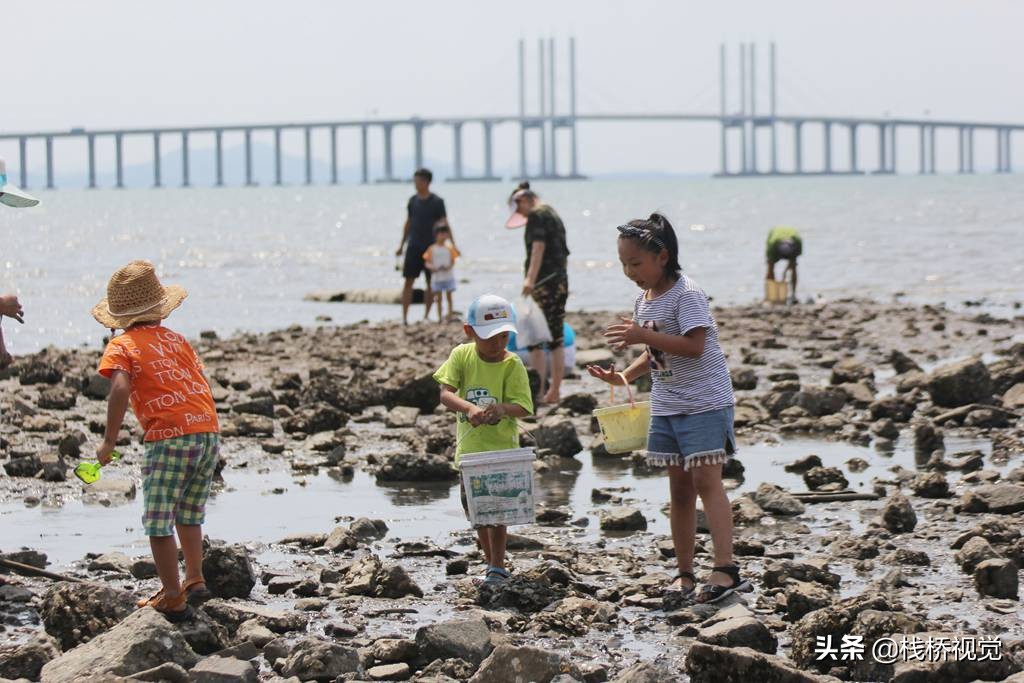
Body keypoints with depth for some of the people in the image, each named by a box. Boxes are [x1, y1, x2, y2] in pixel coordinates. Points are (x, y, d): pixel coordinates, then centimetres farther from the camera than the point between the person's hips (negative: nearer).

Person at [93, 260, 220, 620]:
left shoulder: (121, 347, 1)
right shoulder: (175, 339, 18)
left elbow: (120, 389, -16)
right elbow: (201, 383, 17)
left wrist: (109, 442, -12)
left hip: (169, 436, -6)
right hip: (209, 430, 6)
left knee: (159, 523, 2)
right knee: (189, 514, 24)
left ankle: (172, 599, 2)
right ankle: (195, 580, 20)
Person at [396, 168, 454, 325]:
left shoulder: (437, 202, -3)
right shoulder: (413, 200, 7)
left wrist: (453, 244, -11)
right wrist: (401, 245, 15)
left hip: (431, 247, -2)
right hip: (414, 246, 2)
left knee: (431, 283, 4)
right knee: (408, 281, -6)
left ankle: (426, 316, 13)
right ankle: (404, 317, -7)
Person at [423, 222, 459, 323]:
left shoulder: (449, 248, 2)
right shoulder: (432, 249, -1)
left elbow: (453, 261, 1)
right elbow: (426, 262, -2)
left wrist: (448, 267, -19)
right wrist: (432, 267, -21)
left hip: (448, 276, 1)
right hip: (436, 277, -1)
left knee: (449, 297, 5)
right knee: (438, 298, 3)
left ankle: (450, 316, 10)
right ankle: (440, 317, 8)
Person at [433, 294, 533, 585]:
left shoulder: (512, 364, -12)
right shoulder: (462, 355, -6)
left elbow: (523, 407, -18)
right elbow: (445, 394, -16)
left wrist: (502, 408, -40)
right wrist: (469, 408, -35)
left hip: (501, 449, -4)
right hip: (469, 448, 4)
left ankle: (498, 569, 0)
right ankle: (491, 563, 33)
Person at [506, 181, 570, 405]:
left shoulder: (536, 215, -8)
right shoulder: (554, 215, 20)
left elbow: (538, 246, -22)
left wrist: (530, 278, -31)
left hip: (543, 282, -9)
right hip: (561, 280, 9)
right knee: (556, 339, 9)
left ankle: (539, 391, -12)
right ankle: (554, 391, 11)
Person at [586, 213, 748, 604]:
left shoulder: (686, 294, -15)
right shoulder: (643, 301, 12)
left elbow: (694, 346, -24)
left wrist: (644, 336, -27)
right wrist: (625, 376, 5)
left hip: (705, 401, -8)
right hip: (666, 406, 8)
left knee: (706, 480, -16)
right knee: (679, 488, 9)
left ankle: (726, 569, -21)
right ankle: (684, 573, 14)